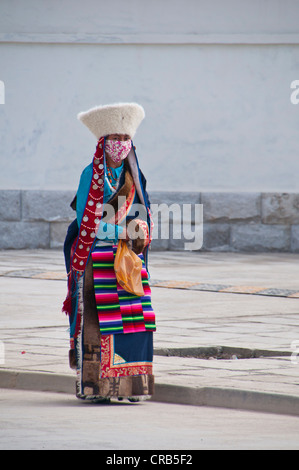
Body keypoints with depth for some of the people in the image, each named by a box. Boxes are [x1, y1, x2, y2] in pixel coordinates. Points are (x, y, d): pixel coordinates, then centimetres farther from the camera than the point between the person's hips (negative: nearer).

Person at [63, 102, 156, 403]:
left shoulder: (134, 176, 13)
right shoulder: (91, 176, -3)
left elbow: (143, 215, 16)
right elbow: (87, 224, -8)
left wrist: (141, 231, -5)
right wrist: (124, 233, -13)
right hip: (98, 259, -5)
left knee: (133, 319, -2)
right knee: (97, 320, -8)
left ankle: (130, 385, 2)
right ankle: (95, 386, -3)